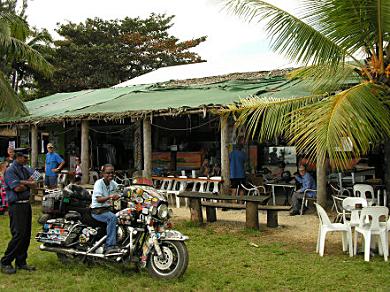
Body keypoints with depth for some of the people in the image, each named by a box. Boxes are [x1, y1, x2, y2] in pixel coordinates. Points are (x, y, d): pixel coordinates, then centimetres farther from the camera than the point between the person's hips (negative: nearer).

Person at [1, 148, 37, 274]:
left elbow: (34, 183, 3)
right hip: (16, 206, -8)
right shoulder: (10, 170, -9)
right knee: (18, 235, -11)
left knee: (26, 235, 8)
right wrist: (28, 184, -1)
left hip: (26, 204, 8)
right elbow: (17, 188, -19)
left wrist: (23, 182, -14)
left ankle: (21, 262, 17)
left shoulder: (26, 169, 14)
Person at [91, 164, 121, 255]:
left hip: (107, 209, 7)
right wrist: (110, 197, -37)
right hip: (97, 211, -7)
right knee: (112, 217, -34)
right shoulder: (99, 183, -10)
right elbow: (99, 199, -22)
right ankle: (110, 246, -36)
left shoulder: (113, 183, 10)